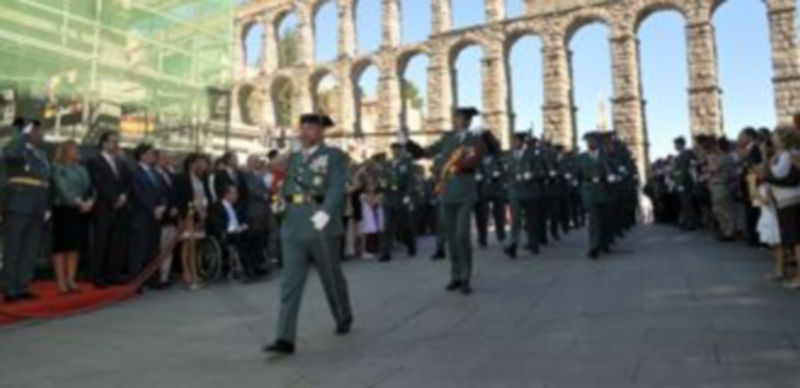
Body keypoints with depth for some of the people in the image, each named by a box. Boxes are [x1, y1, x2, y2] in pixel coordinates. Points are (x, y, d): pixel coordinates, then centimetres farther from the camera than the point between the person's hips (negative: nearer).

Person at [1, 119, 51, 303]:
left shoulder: (40, 154, 17)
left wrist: (47, 207, 10)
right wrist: (24, 132, -20)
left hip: (36, 209, 7)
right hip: (18, 207, -7)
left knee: (31, 251, 8)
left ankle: (21, 288, 14)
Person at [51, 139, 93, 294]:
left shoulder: (81, 169, 17)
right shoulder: (57, 167, -3)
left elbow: (90, 187, 10)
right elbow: (63, 188, -14)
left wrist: (90, 202, -8)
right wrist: (79, 202, -19)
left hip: (81, 212, 6)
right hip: (63, 211, -6)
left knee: (75, 247, 8)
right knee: (61, 247, -3)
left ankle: (71, 280, 13)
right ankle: (61, 282, -1)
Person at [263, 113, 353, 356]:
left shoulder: (334, 156, -1)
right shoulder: (294, 158, 17)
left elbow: (337, 187, -14)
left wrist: (324, 213, -26)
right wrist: (285, 201, 4)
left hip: (321, 226, -4)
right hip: (293, 226, 4)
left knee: (332, 277, 11)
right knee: (290, 282, -4)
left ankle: (344, 318, 35)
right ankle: (285, 339, -5)